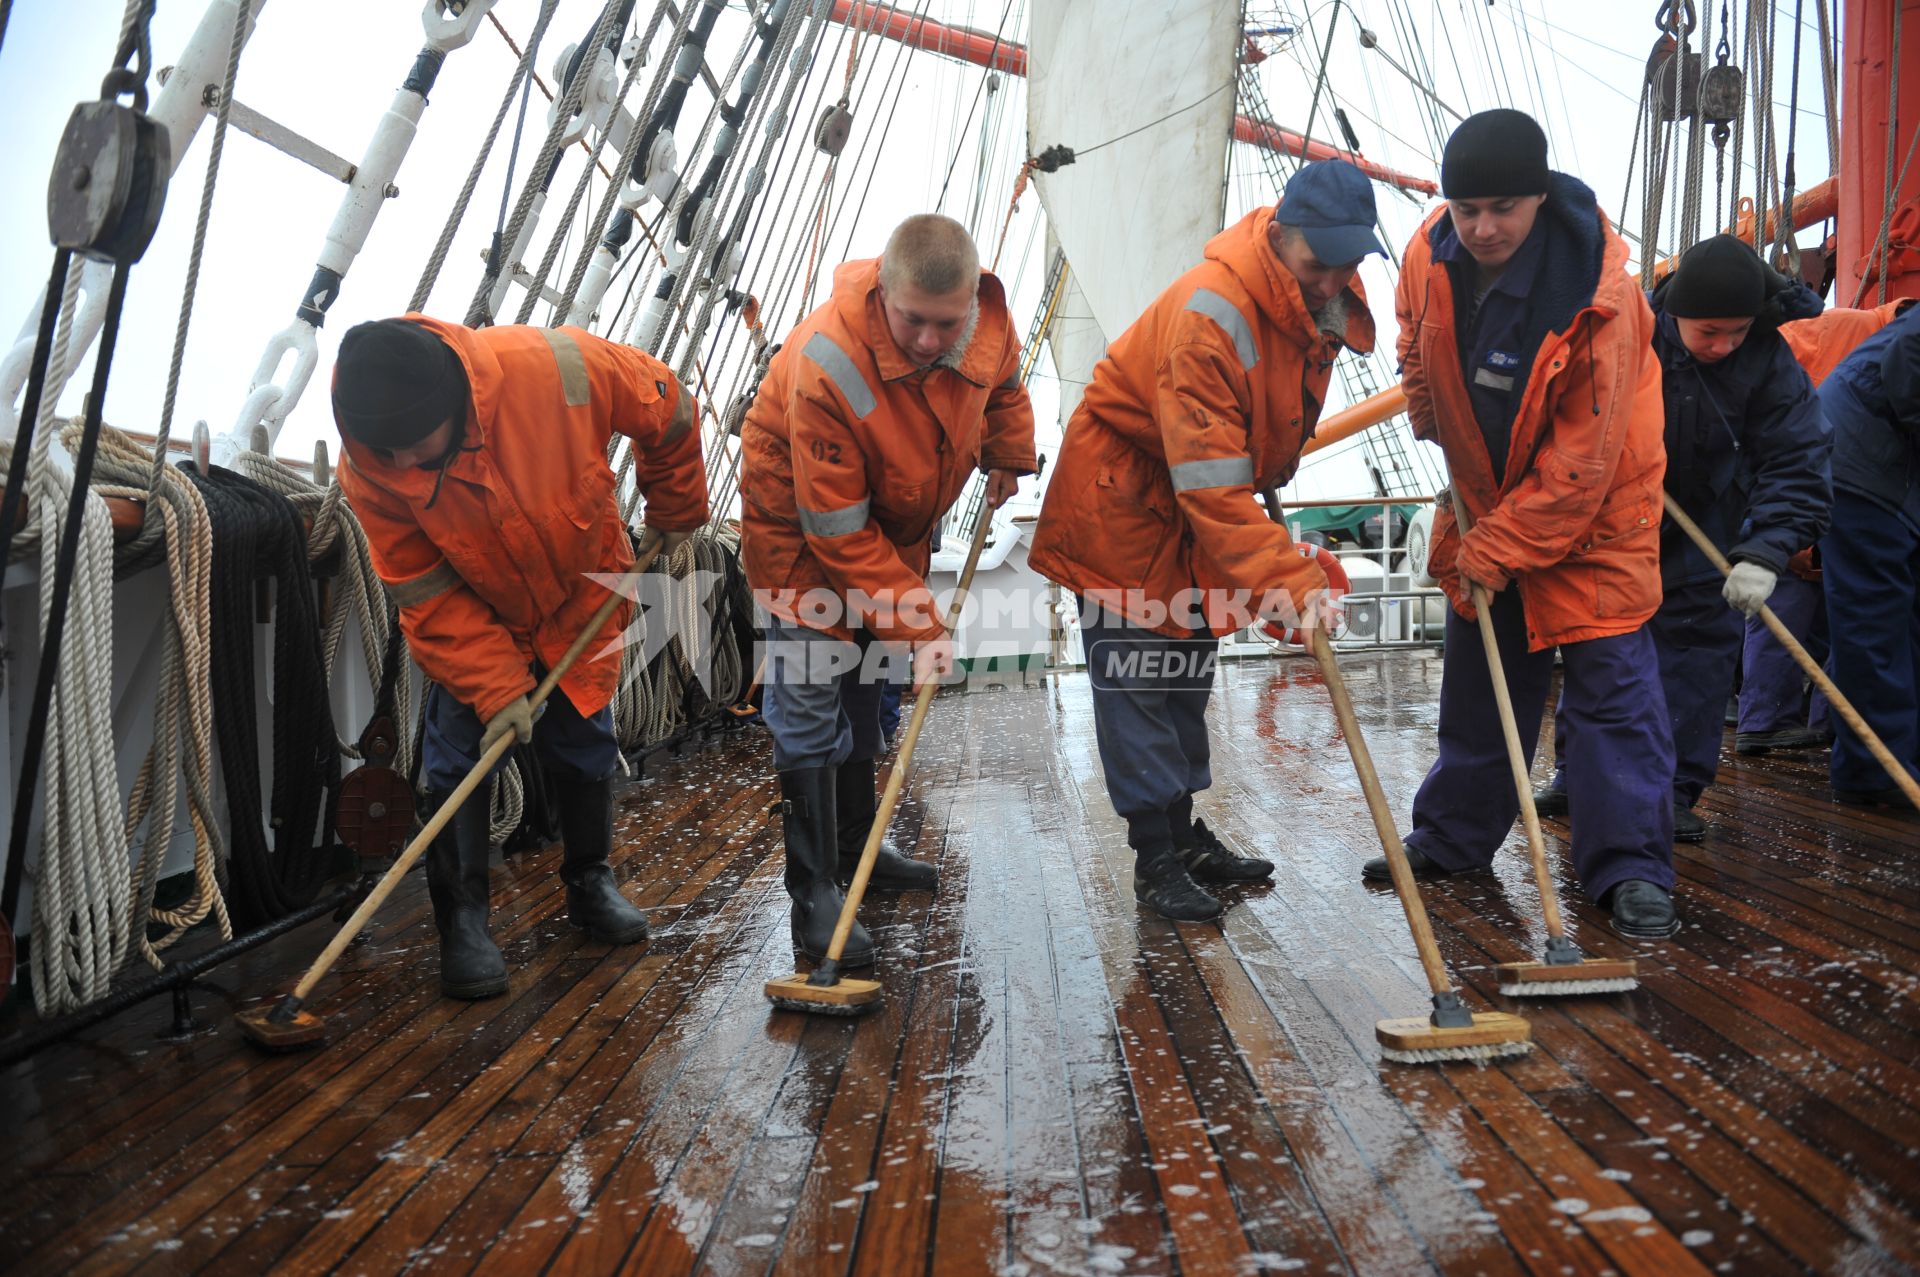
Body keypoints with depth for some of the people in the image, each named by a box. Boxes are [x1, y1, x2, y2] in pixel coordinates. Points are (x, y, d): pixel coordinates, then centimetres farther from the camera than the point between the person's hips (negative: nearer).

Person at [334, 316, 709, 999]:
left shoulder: (555, 367, -36)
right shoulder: (368, 474, -30)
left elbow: (669, 414, -17)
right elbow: (429, 598, -22)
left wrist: (675, 517, -4)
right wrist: (496, 687, -29)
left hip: (581, 596, 1)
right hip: (475, 616, 0)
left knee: (585, 743, 11)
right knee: (456, 755, -9)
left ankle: (590, 882, 31)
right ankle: (461, 919, 5)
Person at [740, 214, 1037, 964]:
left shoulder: (987, 317, -20)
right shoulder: (827, 366, -38)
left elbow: (1002, 383, 10)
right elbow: (839, 531, -32)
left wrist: (1008, 457, 3)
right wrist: (919, 625, -30)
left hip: (895, 521, 6)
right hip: (800, 525, -6)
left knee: (865, 688, 17)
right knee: (810, 700, -13)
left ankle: (856, 848, 32)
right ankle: (813, 894, -8)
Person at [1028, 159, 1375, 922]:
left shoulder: (1325, 301, -7)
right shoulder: (1211, 315, -34)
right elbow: (1213, 490, -36)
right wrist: (1290, 585, -39)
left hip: (1210, 497, 9)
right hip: (1121, 492, -8)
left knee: (1188, 669, 14)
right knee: (1134, 675, -6)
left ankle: (1182, 831, 26)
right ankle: (1154, 857, 3)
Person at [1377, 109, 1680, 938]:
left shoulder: (1595, 297, -28)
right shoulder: (1431, 257, -12)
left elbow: (1582, 458, -26)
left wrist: (1500, 548, -22)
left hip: (1591, 510, -5)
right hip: (1484, 495, 6)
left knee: (1613, 680, -6)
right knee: (1477, 675, 14)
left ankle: (1630, 868, 1)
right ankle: (1450, 840, 27)